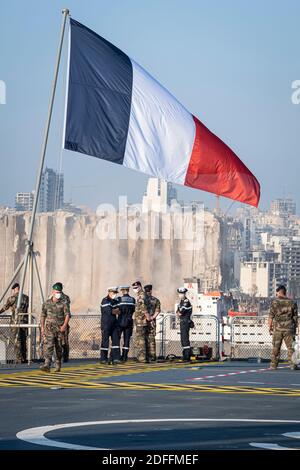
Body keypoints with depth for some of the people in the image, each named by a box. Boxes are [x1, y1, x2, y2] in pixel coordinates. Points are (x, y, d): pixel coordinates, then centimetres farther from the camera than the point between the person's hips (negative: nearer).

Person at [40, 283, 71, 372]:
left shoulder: (64, 304, 0)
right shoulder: (46, 303, 7)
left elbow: (67, 315, -6)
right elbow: (43, 316, 13)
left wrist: (64, 325, -20)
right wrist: (42, 327, 8)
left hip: (60, 329, 0)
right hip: (49, 328, 0)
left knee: (59, 347, 8)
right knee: (48, 346, -13)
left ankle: (58, 365, 23)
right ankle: (47, 365, -23)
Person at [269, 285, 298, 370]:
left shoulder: (275, 303, -2)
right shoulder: (292, 303, 4)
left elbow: (271, 317, -2)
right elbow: (295, 317, 6)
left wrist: (270, 328, 8)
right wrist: (295, 328, 14)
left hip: (277, 328, -1)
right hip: (289, 328, 1)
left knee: (276, 348, 7)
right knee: (291, 347, 1)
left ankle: (273, 365, 9)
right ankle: (292, 365, -6)